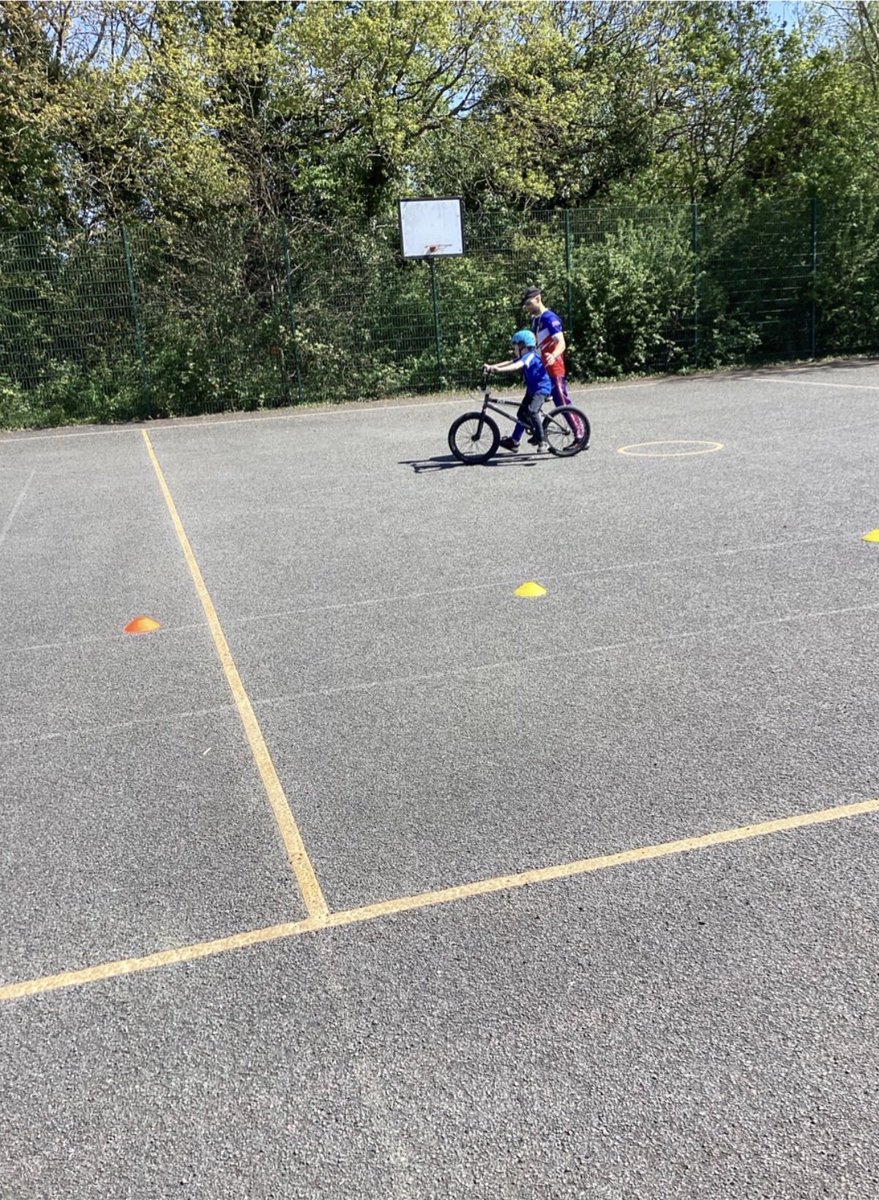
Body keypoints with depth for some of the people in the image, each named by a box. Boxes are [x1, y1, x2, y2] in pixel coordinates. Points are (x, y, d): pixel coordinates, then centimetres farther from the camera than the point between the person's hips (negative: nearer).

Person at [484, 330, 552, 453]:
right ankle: (514, 442, 17)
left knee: (532, 411, -27)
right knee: (522, 414, 10)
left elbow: (517, 366, -35)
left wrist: (499, 369, -46)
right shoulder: (523, 358, 10)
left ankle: (542, 440, -20)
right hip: (532, 389, 11)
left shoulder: (530, 356, -19)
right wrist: (491, 366, -9)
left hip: (542, 388, -11)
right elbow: (509, 362, 3)